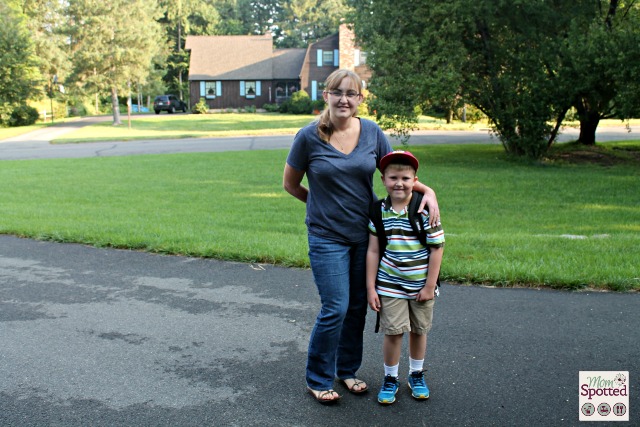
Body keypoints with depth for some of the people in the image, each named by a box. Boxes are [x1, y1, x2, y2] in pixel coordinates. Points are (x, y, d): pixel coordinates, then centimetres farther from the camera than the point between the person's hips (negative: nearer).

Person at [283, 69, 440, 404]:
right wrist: (322, 204, 6)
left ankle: (347, 369, 33)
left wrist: (426, 190, -6)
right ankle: (318, 379, 15)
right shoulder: (309, 136, -9)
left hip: (364, 233, 4)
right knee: (335, 308, -5)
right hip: (327, 237, -4)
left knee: (358, 306, 13)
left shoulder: (372, 132, -1)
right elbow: (290, 184, 3)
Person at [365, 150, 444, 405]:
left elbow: (437, 249, -7)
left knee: (418, 331, 15)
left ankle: (416, 375, 36)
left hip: (420, 286, 0)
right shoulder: (380, 212, -5)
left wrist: (429, 286, -7)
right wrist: (371, 288, -2)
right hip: (390, 287, 0)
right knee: (393, 332, 2)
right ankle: (390, 379, 22)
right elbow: (373, 251, -1)